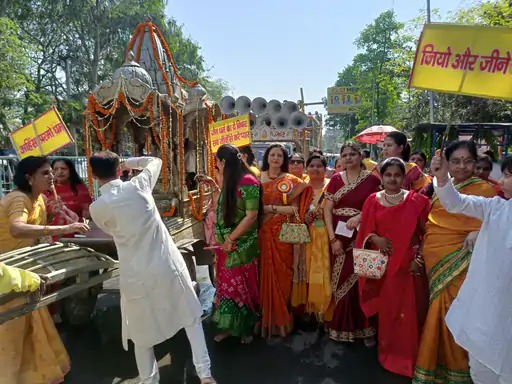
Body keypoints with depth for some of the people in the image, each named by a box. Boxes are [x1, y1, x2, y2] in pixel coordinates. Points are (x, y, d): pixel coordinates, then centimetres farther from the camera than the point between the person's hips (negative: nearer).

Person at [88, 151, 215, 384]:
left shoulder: (96, 208, -6)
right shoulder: (138, 185, -4)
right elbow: (155, 161, 17)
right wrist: (129, 162, 23)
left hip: (136, 277, -1)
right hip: (169, 266, 1)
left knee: (141, 334, 21)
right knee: (192, 318, 20)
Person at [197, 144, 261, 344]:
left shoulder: (248, 182, -17)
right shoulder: (230, 182, 9)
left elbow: (251, 216, -20)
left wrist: (231, 239, -15)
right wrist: (214, 186, 14)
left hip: (241, 246, -8)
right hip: (226, 244, 8)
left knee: (243, 287, 9)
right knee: (227, 285, 16)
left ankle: (246, 328, 30)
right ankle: (231, 326, 32)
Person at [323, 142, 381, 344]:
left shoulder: (372, 179, -1)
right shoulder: (335, 179, 5)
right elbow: (327, 210, 1)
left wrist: (360, 216, -19)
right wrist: (332, 238, -8)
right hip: (339, 237, 2)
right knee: (340, 281, 8)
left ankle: (365, 327, 20)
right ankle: (341, 326, 25)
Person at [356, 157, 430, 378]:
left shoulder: (416, 201, -1)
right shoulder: (373, 201, 2)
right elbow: (364, 231, 3)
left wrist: (418, 258, -9)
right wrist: (375, 238, -16)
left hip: (409, 264, -1)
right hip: (383, 264, 1)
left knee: (408, 311, 5)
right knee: (386, 309, 10)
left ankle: (407, 355, 26)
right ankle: (387, 351, 31)